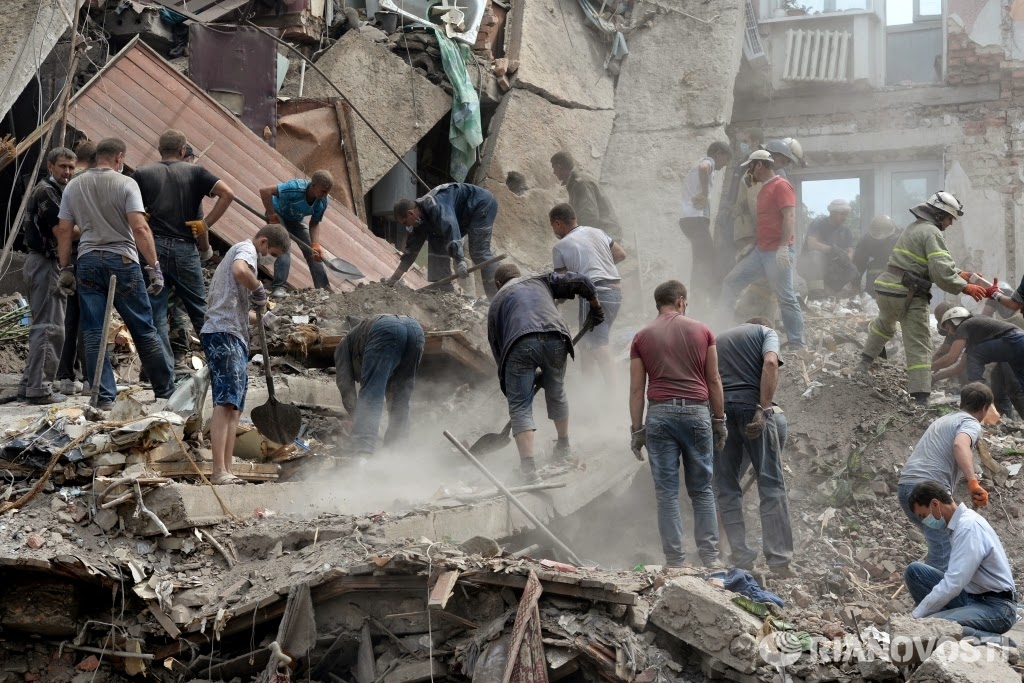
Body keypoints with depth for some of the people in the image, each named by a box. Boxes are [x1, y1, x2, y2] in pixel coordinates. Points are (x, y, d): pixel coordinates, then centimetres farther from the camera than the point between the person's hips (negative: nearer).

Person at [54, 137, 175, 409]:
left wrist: (65, 268, 17)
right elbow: (140, 228, -14)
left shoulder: (73, 186, 9)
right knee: (144, 330, 5)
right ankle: (166, 389, 13)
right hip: (122, 261, -3)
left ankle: (104, 396, 2)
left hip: (87, 262, 3)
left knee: (93, 333, 5)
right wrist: (154, 266, -13)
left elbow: (63, 231, 9)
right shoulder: (125, 183, -5)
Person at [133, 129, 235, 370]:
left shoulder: (143, 174, 6)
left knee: (156, 311, 4)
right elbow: (228, 194, -6)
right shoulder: (194, 172, 5)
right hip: (185, 248, 0)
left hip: (153, 246, 0)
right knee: (199, 308, 12)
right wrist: (206, 224, -3)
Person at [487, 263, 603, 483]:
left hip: (520, 344, -2)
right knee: (556, 393, 25)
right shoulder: (541, 281, 34)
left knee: (520, 406, 3)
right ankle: (564, 449, 42)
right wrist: (596, 307, 43)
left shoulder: (497, 301, 31)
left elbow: (496, 345, 27)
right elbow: (581, 282, 26)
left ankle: (528, 466, -9)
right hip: (555, 338, 2)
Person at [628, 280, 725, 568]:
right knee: (702, 490, 9)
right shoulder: (702, 331, 8)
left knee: (667, 492, 2)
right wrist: (719, 420, 13)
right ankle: (710, 557, 5)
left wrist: (637, 429, 8)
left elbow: (637, 388, 5)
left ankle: (675, 560, -1)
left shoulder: (642, 337, 7)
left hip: (660, 414, 0)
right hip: (696, 412, 0)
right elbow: (714, 380, 7)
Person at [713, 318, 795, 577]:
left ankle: (741, 560, 1)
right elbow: (770, 363, -6)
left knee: (726, 489, 8)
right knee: (771, 485, 0)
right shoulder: (766, 332, 15)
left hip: (718, 409, 4)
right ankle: (779, 560, -7)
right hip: (751, 406, -3)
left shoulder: (718, 339, 29)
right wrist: (764, 409, -9)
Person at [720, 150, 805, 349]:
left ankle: (797, 345, -2)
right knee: (731, 282, 7)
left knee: (786, 298, -7)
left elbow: (789, 217, -20)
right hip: (760, 251, 10)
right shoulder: (764, 189, 20)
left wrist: (784, 247, -29)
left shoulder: (781, 186, -10)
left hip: (778, 252, -10)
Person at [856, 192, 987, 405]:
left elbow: (935, 265, 21)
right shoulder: (932, 233, -11)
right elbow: (941, 271, -21)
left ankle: (865, 363, 39)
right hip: (909, 295, -8)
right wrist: (965, 287, -13)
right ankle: (920, 398, -9)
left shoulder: (914, 227, 18)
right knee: (919, 346, -5)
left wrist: (960, 275, 13)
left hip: (886, 287, 8)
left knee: (884, 324, 37)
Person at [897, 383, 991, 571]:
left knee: (941, 546, 23)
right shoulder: (971, 424, 1)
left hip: (905, 486, 9)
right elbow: (960, 445, -22)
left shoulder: (943, 420, 29)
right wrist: (973, 482, -32)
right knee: (944, 552, -12)